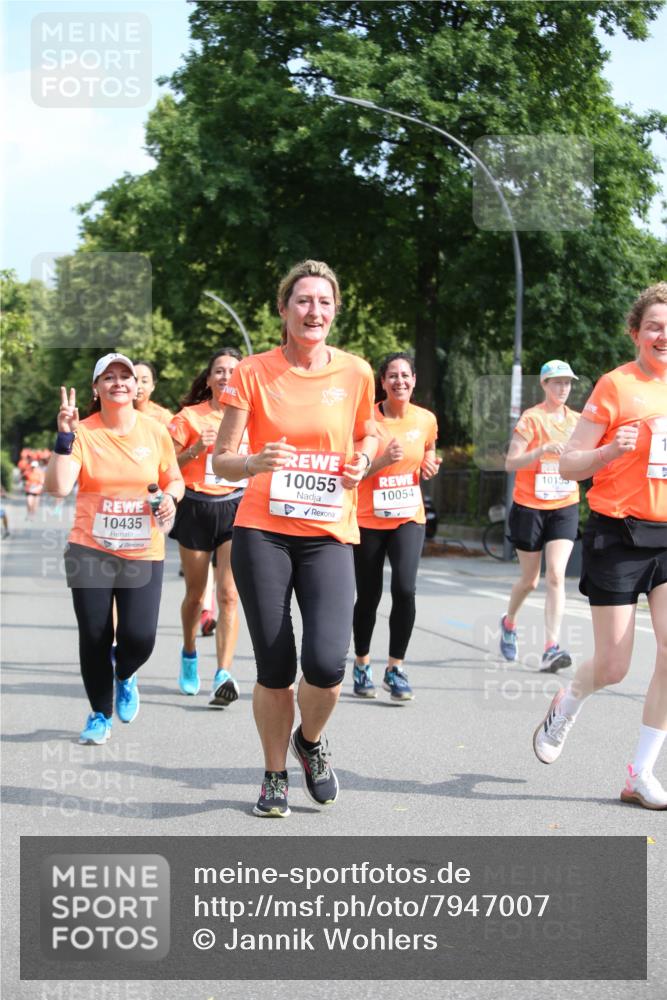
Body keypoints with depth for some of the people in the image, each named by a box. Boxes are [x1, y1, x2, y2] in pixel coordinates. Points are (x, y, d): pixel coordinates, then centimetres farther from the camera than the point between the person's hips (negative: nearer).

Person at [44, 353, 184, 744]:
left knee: (140, 637, -8)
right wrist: (64, 437, -22)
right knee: (94, 636, 2)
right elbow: (58, 487, -16)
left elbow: (174, 480, 13)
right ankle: (100, 715, 25)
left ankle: (123, 674, 30)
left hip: (143, 552, 1)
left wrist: (171, 498, -8)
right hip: (90, 550, -1)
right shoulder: (83, 432, -5)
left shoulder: (155, 431, 2)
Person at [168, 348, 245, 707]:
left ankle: (223, 675, -16)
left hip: (236, 508, 0)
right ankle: (189, 653, 37)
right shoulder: (190, 416, 0)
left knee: (229, 595, -12)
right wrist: (195, 450, -15)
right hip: (197, 508, 0)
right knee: (195, 593, 11)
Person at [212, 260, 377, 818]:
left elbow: (368, 435, 21)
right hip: (263, 531, -1)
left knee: (327, 663, -15)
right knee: (275, 667, 1)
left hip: (329, 535, 1)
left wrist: (360, 464, -1)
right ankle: (275, 774, 25)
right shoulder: (254, 373, -1)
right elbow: (220, 459, -2)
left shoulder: (355, 373, 4)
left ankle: (311, 740, 19)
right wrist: (255, 463, -24)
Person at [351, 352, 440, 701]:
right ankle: (361, 665, 29)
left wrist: (430, 467, -1)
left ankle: (395, 668, -2)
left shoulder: (426, 420, 2)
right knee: (368, 596, 7)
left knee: (405, 589, -16)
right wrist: (383, 460, -23)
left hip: (408, 518, 2)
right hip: (368, 519, -1)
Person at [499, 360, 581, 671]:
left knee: (556, 576, -12)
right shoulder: (531, 418, -8)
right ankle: (509, 622, 38)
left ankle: (551, 649, -14)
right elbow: (510, 463, -15)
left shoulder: (576, 421, 7)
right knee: (530, 579, 8)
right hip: (529, 507, -3)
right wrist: (543, 450, -28)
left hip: (564, 508, 3)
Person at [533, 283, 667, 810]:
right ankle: (566, 705, 36)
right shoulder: (617, 385, -7)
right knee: (613, 667, 1)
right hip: (619, 534, -4)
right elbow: (569, 463, -6)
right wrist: (611, 450, -23)